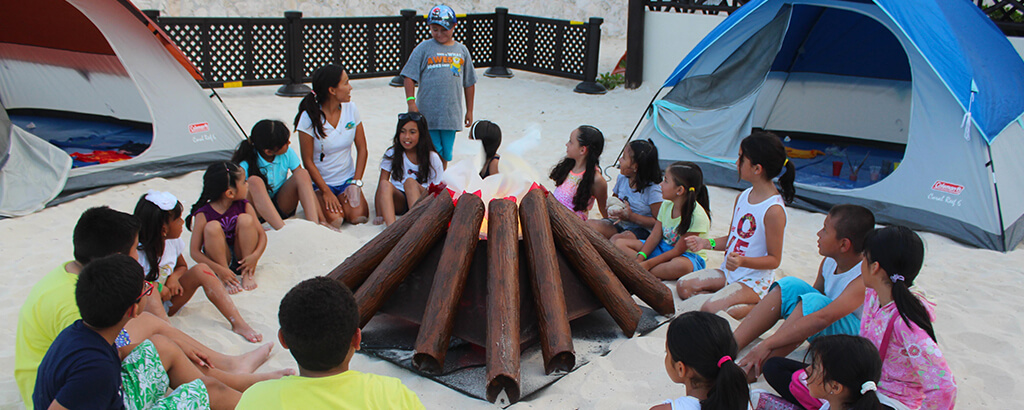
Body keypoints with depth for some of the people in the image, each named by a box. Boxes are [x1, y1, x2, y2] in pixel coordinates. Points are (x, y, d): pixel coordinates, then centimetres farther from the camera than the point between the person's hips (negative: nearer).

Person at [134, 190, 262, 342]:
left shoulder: (173, 242, -1)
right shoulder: (138, 252, -21)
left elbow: (182, 266, 16)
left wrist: (174, 277, -6)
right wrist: (158, 288, -27)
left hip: (168, 302, 6)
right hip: (143, 306, -6)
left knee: (201, 269, -13)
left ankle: (238, 323, -21)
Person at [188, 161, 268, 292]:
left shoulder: (244, 206, -5)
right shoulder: (203, 215, -15)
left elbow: (262, 234, -6)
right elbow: (194, 251, -16)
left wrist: (255, 255, -27)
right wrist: (219, 270, -27)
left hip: (243, 259, 2)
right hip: (218, 259, -2)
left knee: (245, 219, -21)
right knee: (212, 227, -28)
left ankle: (249, 273, -13)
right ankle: (225, 280, -21)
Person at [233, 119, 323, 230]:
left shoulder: (287, 153, -9)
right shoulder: (245, 166, -20)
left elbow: (307, 186, -6)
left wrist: (321, 218, -14)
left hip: (282, 207, 3)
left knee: (302, 174, -20)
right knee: (255, 181, -34)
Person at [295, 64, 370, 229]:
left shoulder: (351, 109, -2)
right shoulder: (309, 117, -15)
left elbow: (362, 149, 1)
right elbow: (308, 161, -11)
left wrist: (356, 183, -8)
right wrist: (326, 192, -15)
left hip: (347, 179, 3)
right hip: (320, 182, -3)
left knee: (359, 216, -22)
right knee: (335, 219, -25)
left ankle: (345, 198, 11)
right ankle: (320, 203, 8)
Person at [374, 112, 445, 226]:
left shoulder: (432, 158, 1)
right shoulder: (392, 154, 5)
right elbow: (381, 184, -1)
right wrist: (379, 215, -12)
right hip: (398, 200, 2)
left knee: (410, 182, -31)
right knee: (385, 185, -29)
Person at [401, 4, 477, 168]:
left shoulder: (462, 50, 9)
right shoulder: (423, 48, -1)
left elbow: (469, 83, 14)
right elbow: (410, 77, -2)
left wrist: (469, 111, 15)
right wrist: (411, 102, -12)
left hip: (452, 114, 3)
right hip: (427, 113, -3)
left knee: (444, 154, 11)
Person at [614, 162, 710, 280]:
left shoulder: (697, 216, -23)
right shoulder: (666, 205, 0)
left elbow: (678, 250, -23)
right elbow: (655, 236, 0)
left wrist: (648, 264, -27)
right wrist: (640, 258, -16)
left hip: (688, 255, -7)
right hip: (664, 248, 7)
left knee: (681, 266, -45)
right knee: (619, 243, -7)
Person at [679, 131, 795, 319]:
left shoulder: (774, 210, -21)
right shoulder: (742, 197, 5)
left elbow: (774, 259, -18)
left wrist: (743, 261, -33)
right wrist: (707, 243, 0)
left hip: (755, 280, -8)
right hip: (729, 272, 8)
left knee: (710, 310, -25)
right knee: (683, 286, -4)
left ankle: (757, 307, -5)